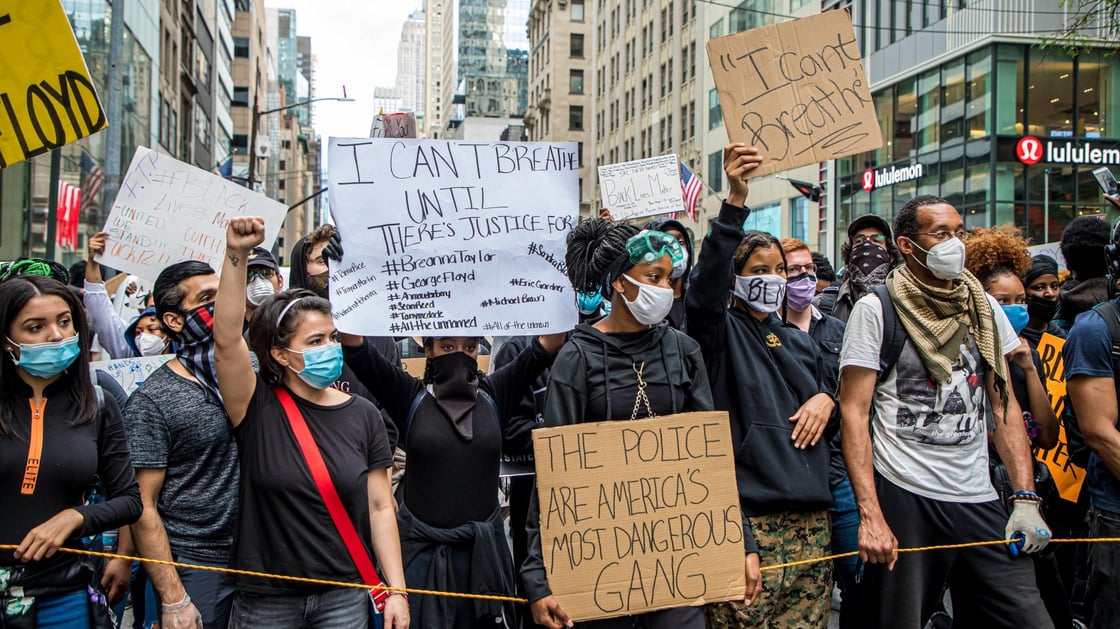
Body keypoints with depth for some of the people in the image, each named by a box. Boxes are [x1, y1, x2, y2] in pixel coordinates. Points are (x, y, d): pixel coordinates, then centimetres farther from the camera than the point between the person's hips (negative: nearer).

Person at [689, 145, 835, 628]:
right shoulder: (720, 332, -1)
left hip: (809, 520, 6)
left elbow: (826, 392, 30)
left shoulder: (800, 343, 19)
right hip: (748, 522, -6)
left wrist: (827, 399, 4)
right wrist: (735, 202, -32)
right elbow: (705, 284, -22)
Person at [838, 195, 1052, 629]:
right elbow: (853, 412, -8)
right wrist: (870, 515, -15)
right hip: (903, 498, -4)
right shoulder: (875, 309, -4)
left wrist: (1026, 498, 1)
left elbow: (1005, 406, 11)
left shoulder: (985, 309, 10)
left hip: (979, 501, 4)